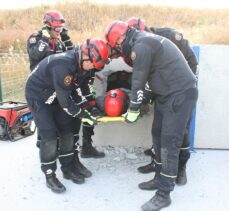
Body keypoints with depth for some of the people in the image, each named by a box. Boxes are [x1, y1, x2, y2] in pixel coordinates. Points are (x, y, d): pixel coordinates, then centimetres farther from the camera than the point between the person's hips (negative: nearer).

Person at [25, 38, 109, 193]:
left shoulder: (82, 64, -9)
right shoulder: (63, 65, -35)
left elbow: (81, 87, 6)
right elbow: (65, 101, -31)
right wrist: (84, 115, -22)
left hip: (56, 95, 8)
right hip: (38, 96, -8)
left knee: (67, 131, 6)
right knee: (50, 136, -11)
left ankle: (68, 168, 21)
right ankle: (50, 176, 6)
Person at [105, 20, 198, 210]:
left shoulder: (141, 46, -17)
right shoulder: (144, 40, 15)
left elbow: (139, 82, -13)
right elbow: (142, 78, 20)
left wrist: (133, 111, -2)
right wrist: (137, 106, 24)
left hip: (180, 94, -10)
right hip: (166, 93, 10)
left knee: (169, 142, -7)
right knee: (158, 135, 15)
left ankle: (164, 195, 4)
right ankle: (160, 179, 29)